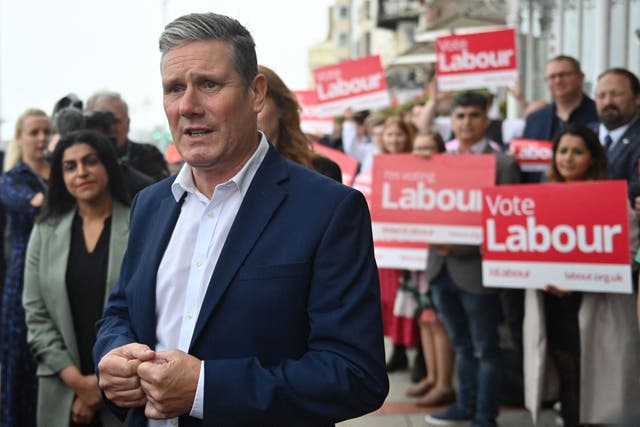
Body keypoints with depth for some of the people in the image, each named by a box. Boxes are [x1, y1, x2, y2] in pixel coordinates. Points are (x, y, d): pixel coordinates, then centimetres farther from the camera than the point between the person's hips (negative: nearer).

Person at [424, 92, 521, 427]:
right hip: (441, 267, 5)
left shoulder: (504, 164, -6)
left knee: (485, 348, 6)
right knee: (461, 345, 18)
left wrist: (462, 246, -18)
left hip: (476, 268, -5)